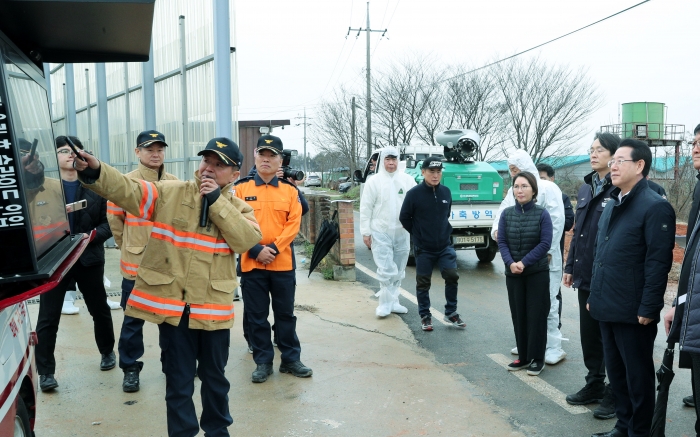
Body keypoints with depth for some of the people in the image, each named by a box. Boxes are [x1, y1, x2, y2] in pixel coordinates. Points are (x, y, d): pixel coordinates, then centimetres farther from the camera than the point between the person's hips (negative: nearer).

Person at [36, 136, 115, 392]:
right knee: (47, 318, 2)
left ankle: (107, 352, 38)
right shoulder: (43, 185, -3)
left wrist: (92, 236, -17)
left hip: (89, 259, 1)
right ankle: (45, 372, 14)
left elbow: (109, 221, -1)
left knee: (100, 310, 15)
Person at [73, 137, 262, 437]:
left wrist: (216, 201, -16)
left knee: (214, 376, 18)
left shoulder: (237, 207, 4)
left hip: (214, 307, 1)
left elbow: (248, 240, -14)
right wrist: (94, 172, -31)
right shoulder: (169, 192, 1)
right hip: (172, 302, -1)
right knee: (178, 379, 10)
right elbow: (126, 190, -12)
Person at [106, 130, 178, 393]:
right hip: (136, 264, -2)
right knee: (133, 319, 6)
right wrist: (129, 248, 10)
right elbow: (115, 219, 3)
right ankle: (130, 369, 21)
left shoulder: (175, 184, 3)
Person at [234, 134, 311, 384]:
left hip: (283, 263, 1)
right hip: (251, 263, -1)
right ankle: (263, 362, 20)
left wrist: (274, 248, -14)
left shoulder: (290, 191, 5)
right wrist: (255, 250, -15)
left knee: (286, 314, 11)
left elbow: (293, 224, -3)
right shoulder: (241, 189, 2)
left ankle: (291, 359, 24)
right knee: (256, 316, 7)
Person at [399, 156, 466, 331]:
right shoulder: (414, 194, -13)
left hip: (445, 245, 3)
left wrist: (444, 231, 12)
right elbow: (404, 218, -2)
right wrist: (419, 234, 4)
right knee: (423, 283, 6)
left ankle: (451, 313, 14)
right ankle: (425, 316, 22)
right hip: (423, 248, -3)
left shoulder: (446, 192, 0)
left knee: (452, 275, -4)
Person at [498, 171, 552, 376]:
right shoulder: (506, 213, 2)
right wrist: (510, 263, -17)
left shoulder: (542, 214, -6)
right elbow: (502, 242, -1)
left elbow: (545, 243, -11)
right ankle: (523, 357, 21)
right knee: (518, 315, 9)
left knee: (536, 315, 1)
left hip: (538, 273, -3)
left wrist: (524, 262, -18)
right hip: (513, 273, 3)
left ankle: (537, 359, 13)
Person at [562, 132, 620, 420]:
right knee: (588, 333, 16)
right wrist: (570, 266, 15)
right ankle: (594, 385, 31)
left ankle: (614, 395, 19)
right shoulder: (585, 188, 11)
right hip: (586, 276, 7)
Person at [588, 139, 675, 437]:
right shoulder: (612, 205, 14)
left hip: (633, 312, -8)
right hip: (608, 309, 8)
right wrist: (594, 296, 17)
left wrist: (648, 309, -18)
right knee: (615, 372, 18)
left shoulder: (655, 207, -13)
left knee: (638, 376, 6)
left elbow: (659, 264, -17)